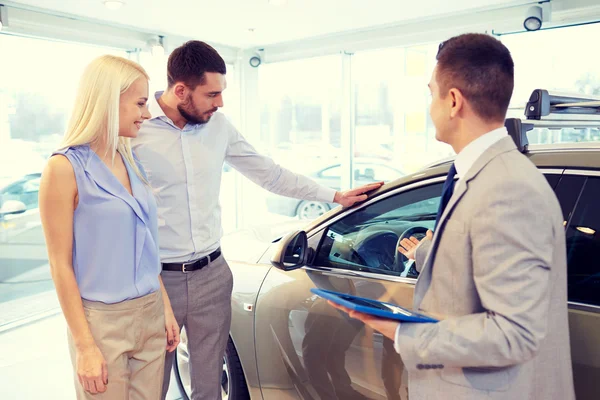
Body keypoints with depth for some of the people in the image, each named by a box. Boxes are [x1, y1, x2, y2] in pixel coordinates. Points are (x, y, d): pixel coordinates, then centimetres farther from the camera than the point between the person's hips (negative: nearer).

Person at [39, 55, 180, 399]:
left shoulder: (131, 161, 6)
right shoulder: (66, 168, -12)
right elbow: (61, 265, -12)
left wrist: (166, 307, 11)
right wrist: (85, 345, -13)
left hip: (150, 313, 6)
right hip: (103, 321, -6)